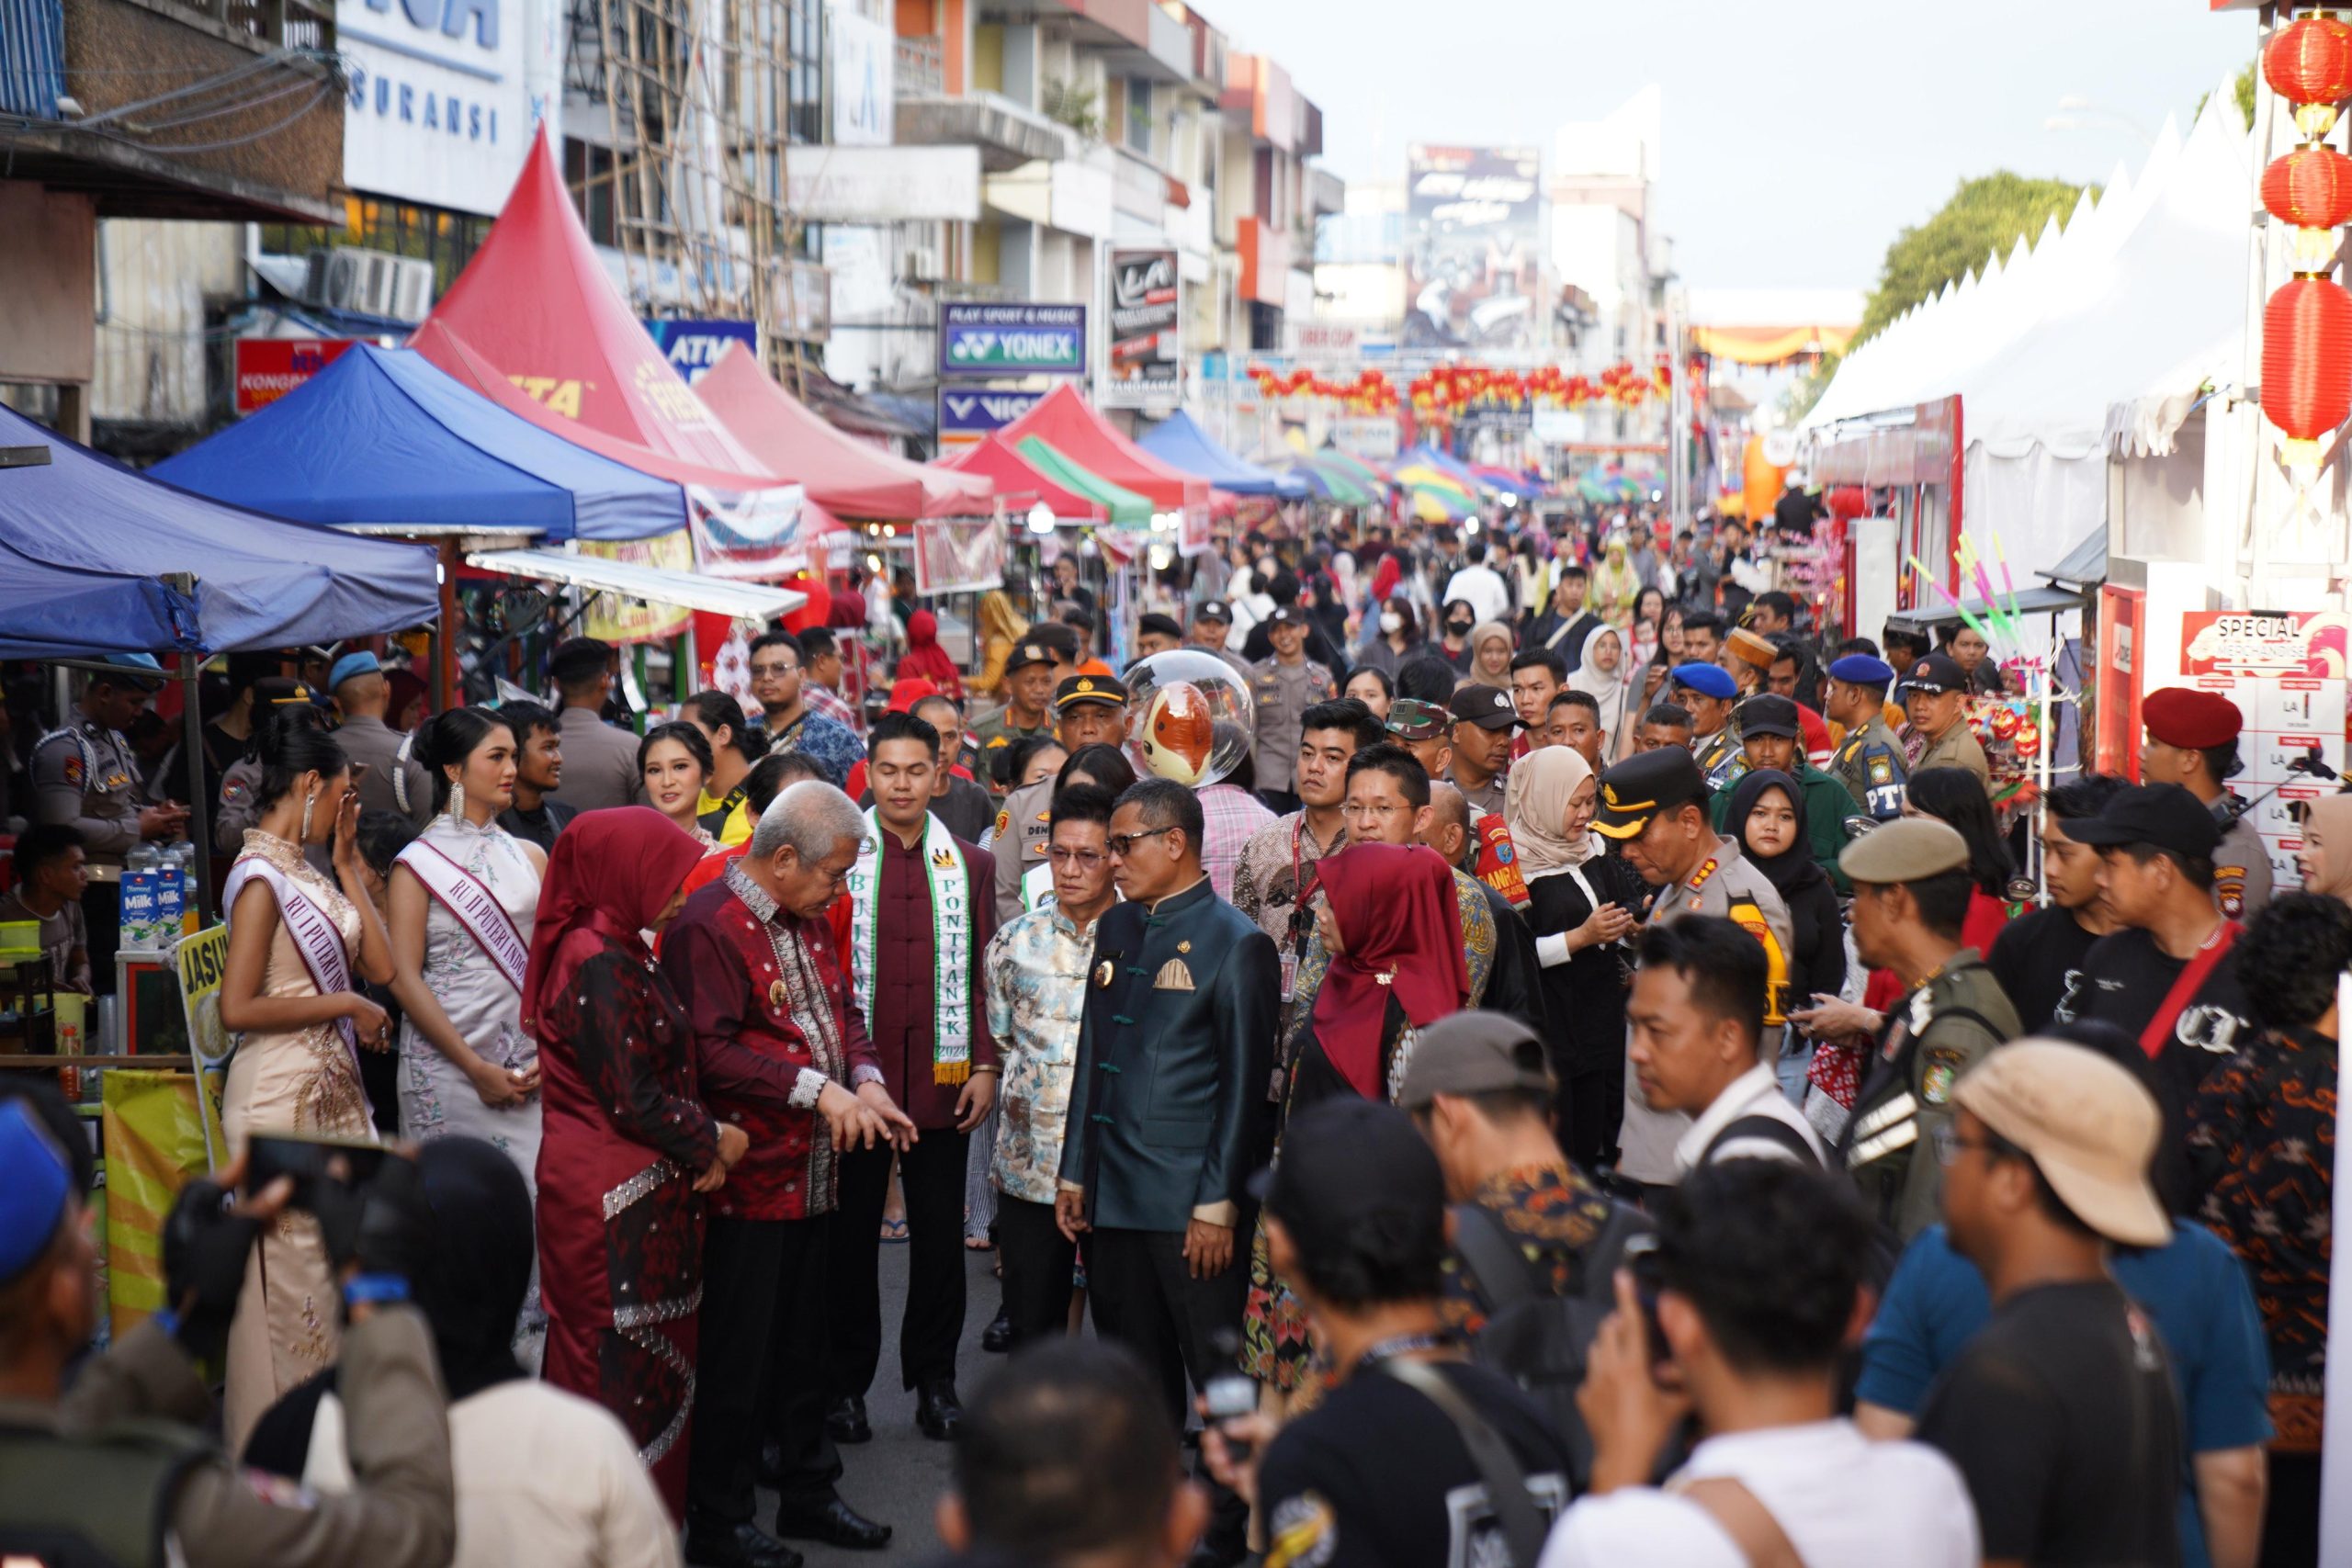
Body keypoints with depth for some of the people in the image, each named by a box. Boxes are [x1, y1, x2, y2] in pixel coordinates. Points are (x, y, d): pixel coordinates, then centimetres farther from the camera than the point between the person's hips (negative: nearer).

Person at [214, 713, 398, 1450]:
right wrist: (345, 1005, -14)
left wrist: (348, 862, 8)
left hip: (333, 1085, 9)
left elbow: (380, 964, 8)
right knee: (289, 1275, -2)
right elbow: (237, 1007, -20)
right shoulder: (260, 877, -13)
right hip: (282, 1093, -9)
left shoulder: (304, 873, 12)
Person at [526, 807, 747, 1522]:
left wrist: (701, 1142, 4)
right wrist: (715, 1139, -7)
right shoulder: (599, 965, -19)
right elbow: (633, 1101, -20)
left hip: (646, 1189, 10)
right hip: (613, 1200, -10)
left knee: (655, 1358, 15)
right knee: (622, 1365, -1)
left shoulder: (621, 950, 11)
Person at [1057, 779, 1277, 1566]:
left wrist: (1218, 1205, -12)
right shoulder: (1118, 928, 13)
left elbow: (1245, 1084, -9)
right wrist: (1074, 1172, 14)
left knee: (1219, 1381, 1)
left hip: (1190, 1206, -7)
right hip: (1114, 1199, 7)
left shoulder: (1236, 942, -8)